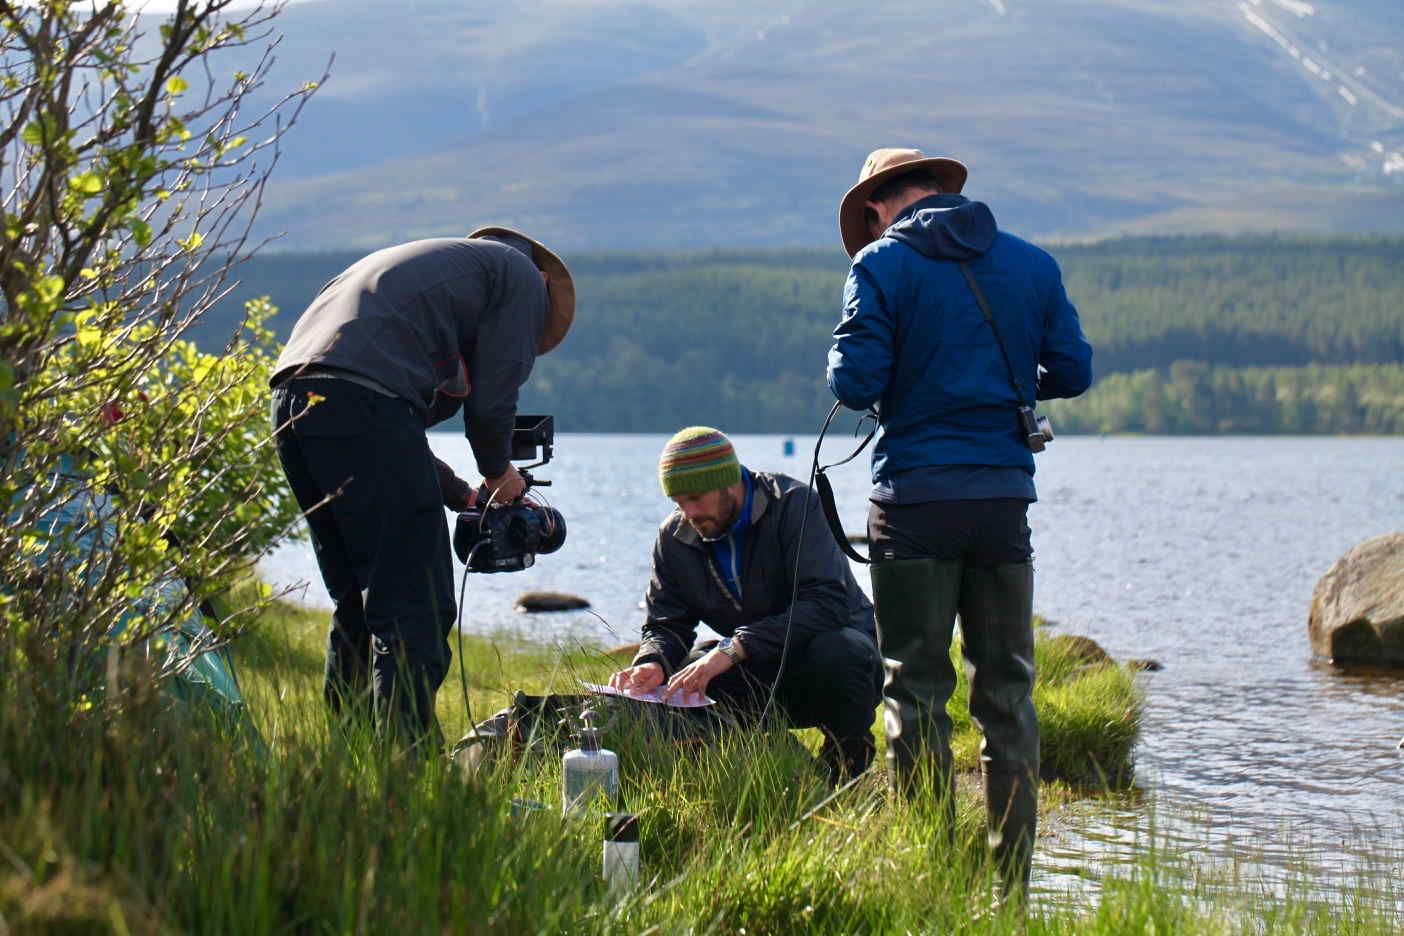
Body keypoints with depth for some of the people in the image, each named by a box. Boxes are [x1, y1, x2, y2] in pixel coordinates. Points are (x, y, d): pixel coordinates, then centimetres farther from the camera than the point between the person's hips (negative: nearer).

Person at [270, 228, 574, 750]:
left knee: (358, 604, 18)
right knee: (415, 608, -6)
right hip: (363, 403, -9)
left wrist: (462, 495, 30)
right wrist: (499, 474, 24)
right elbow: (492, 398, 5)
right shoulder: (523, 279, 14)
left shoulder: (432, 263, 37)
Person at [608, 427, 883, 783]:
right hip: (762, 680, 5)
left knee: (836, 653, -39)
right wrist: (652, 664, -23)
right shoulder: (674, 537, 1)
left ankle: (846, 772, -11)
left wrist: (734, 648, -38)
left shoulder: (792, 505, -18)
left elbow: (827, 603, -30)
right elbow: (665, 625, 4)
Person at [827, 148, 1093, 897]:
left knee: (917, 689, 3)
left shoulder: (881, 263, -3)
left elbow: (855, 383, -10)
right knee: (1007, 688, 9)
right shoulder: (1032, 264, 8)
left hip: (916, 499, -3)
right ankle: (1013, 883, 11)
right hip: (1004, 497, 3)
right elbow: (1073, 372, 9)